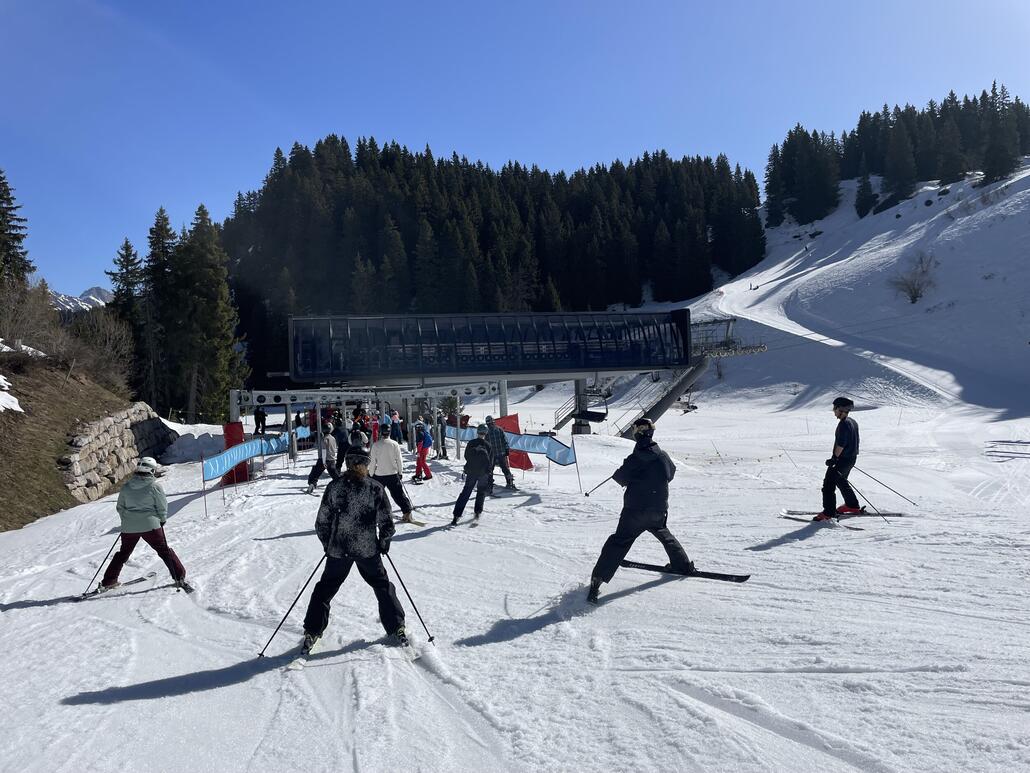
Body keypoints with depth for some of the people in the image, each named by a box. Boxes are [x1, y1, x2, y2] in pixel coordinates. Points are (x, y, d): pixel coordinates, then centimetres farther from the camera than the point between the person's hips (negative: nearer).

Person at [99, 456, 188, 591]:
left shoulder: (126, 486, 4)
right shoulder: (155, 486, -9)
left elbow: (120, 507, 13)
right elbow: (162, 507, -5)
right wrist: (162, 520, 12)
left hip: (129, 527, 4)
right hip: (150, 525, -4)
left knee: (123, 553, 21)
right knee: (164, 551, 3)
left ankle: (107, 582, 25)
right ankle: (179, 577, -1)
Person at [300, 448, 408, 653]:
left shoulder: (334, 487, -6)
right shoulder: (375, 488, -9)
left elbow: (322, 522, -1)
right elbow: (386, 522, -7)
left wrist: (328, 544, 14)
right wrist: (384, 541, 10)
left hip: (338, 549, 1)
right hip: (368, 549, -1)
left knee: (325, 588, 16)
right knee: (382, 586, 16)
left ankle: (312, 632, 15)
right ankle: (396, 629, 18)